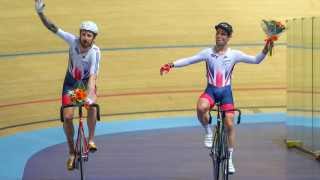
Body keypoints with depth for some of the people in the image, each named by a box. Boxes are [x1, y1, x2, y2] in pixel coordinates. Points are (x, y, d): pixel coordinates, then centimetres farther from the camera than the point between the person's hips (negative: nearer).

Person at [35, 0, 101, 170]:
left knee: (91, 106, -33)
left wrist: (89, 97, -52)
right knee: (67, 116, -11)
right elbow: (52, 28, -19)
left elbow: (93, 76, -38)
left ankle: (91, 140, -13)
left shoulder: (95, 52, -29)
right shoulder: (73, 40, -23)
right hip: (70, 81, 2)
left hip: (87, 82, -2)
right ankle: (72, 151, 9)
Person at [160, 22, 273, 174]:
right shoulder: (207, 53, 3)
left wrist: (265, 50, -17)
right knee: (201, 108, -34)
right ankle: (208, 132, -4)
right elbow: (189, 60, -2)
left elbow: (256, 60, 0)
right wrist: (171, 65, -14)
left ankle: (229, 159, 8)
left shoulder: (234, 54, 2)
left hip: (226, 92, 0)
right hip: (210, 90, 0)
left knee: (229, 124, -8)